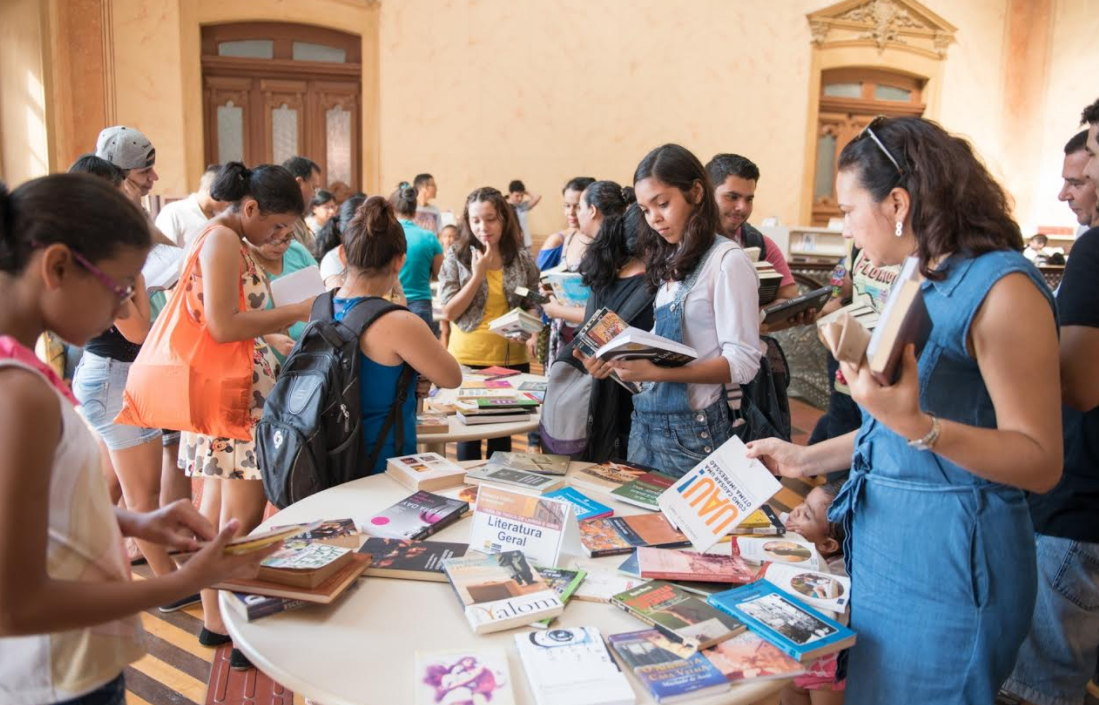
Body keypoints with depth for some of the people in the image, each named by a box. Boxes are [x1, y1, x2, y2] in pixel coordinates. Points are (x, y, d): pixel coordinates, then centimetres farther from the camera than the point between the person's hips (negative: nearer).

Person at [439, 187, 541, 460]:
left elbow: (533, 306, 10)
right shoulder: (456, 256, -3)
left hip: (512, 358, 2)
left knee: (502, 432, 11)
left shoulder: (522, 258, 2)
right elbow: (449, 311, -7)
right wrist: (478, 274, -15)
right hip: (467, 359, -1)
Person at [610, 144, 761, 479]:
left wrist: (656, 372, -24)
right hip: (646, 420, 7)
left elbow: (742, 362, -16)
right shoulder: (671, 263, 12)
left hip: (693, 428, -7)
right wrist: (625, 357, -8)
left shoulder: (728, 260, -10)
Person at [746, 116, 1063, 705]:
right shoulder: (923, 285, 10)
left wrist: (917, 427, -33)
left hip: (949, 557, -8)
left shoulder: (1001, 287, -17)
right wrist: (807, 459, 18)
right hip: (882, 542, 8)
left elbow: (1040, 462, -19)